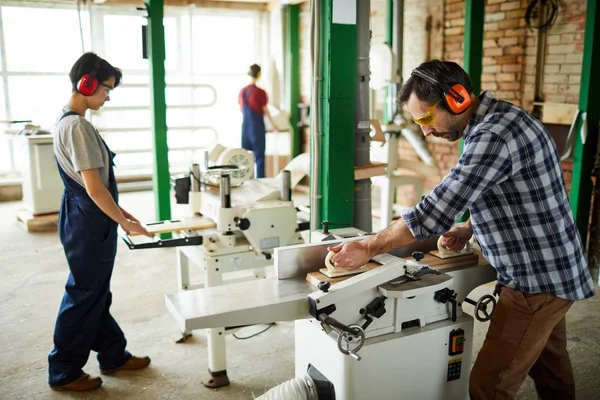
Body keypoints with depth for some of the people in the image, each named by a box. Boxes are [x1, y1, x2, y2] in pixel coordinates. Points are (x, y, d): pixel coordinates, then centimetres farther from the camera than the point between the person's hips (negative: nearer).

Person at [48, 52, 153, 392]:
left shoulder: (68, 121, 10)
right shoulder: (78, 126, -21)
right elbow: (94, 187, -24)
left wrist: (117, 210, 17)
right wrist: (124, 221, -14)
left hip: (88, 219, 10)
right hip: (89, 222, -10)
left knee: (96, 293, 18)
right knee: (84, 296, 3)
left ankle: (113, 355, 33)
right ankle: (64, 373, 19)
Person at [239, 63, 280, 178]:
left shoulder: (242, 91, 4)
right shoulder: (260, 92, -12)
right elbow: (265, 111, -6)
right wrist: (273, 125, 7)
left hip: (245, 127, 5)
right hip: (257, 128, -5)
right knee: (259, 156, 0)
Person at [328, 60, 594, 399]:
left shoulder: (494, 133, -25)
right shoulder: (498, 120, 7)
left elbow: (435, 211, -29)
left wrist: (367, 249, -21)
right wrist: (469, 228, 4)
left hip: (537, 279, -10)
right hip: (549, 271, 10)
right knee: (550, 371, 23)